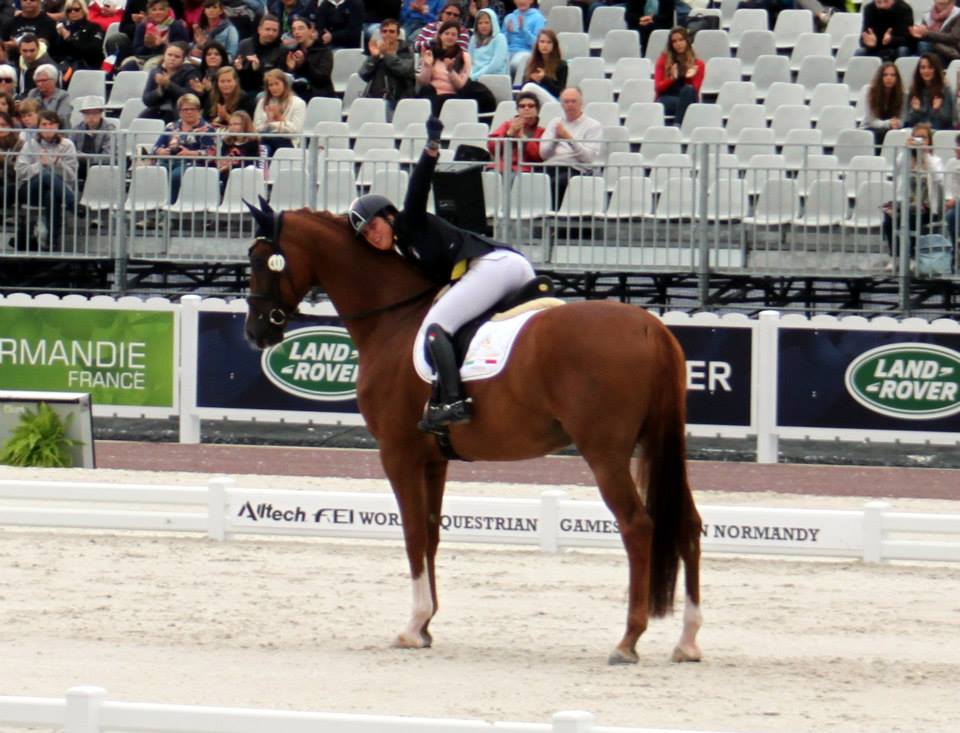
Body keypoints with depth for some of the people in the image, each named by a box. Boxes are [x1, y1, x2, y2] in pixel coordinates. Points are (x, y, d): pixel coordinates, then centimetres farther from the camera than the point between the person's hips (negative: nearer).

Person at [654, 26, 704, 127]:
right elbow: (658, 88, 1)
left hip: (688, 104, 0)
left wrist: (689, 78, -20)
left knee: (688, 90, -35)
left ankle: (677, 125, -46)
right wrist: (672, 78, -17)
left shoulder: (697, 64, 6)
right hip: (666, 101, 0)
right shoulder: (663, 60, 9)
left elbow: (695, 91, 0)